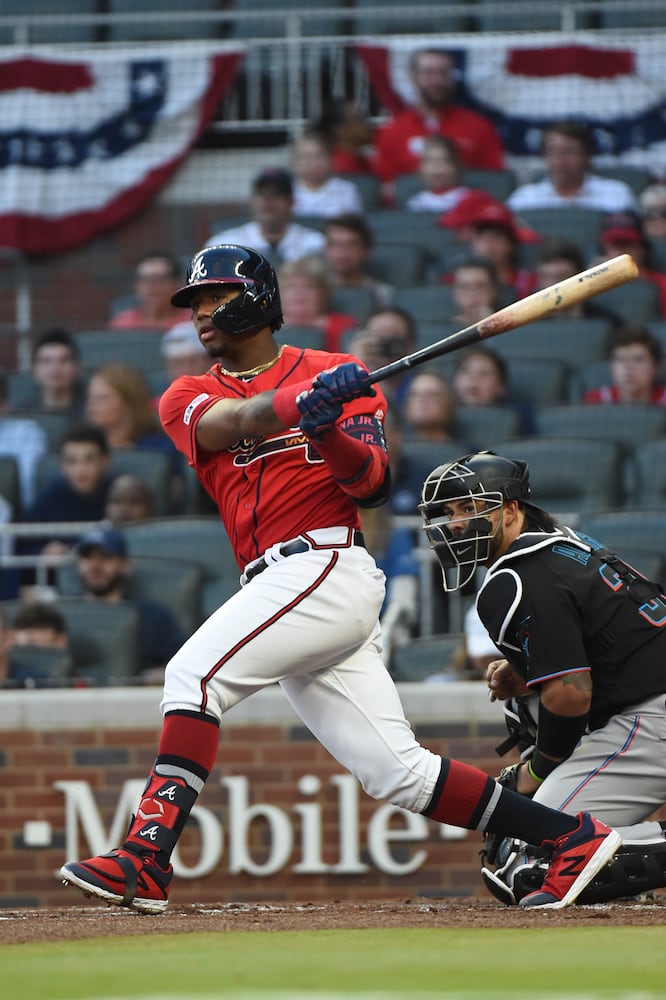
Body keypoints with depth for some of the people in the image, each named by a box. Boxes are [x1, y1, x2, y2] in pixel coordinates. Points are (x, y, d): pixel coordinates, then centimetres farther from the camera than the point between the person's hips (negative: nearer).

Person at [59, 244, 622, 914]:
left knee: (194, 674, -22)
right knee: (398, 773, 1)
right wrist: (304, 400, -26)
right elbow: (231, 423, -8)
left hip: (329, 569, -6)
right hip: (278, 589, 6)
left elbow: (373, 486, -3)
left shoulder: (333, 374, 6)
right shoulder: (188, 398, 17)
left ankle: (145, 859, -29)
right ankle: (571, 836, 8)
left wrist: (329, 432, -22)